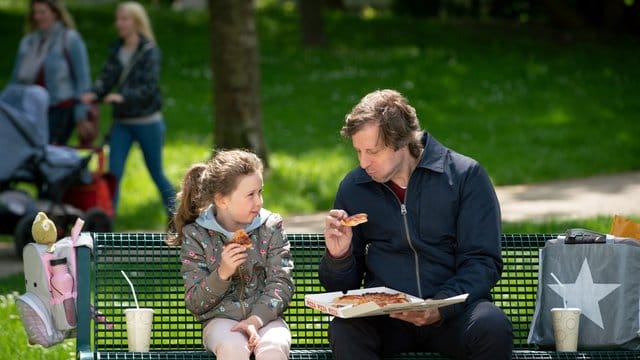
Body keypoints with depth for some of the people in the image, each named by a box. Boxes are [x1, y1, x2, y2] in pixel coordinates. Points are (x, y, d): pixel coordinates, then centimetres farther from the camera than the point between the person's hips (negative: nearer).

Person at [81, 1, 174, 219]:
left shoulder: (149, 52, -9)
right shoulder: (117, 50, 8)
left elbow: (149, 87, -18)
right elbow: (107, 79, -1)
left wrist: (123, 97, -33)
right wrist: (94, 94, -22)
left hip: (147, 122, -5)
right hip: (122, 122, 5)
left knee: (156, 173, 7)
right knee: (114, 173, -4)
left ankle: (175, 218, 23)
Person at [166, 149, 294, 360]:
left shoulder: (270, 227, 4)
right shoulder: (196, 236, 0)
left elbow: (281, 283, -2)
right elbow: (194, 303, -1)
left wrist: (257, 319, -19)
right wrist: (222, 273, -19)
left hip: (265, 316, 1)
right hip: (220, 319, -1)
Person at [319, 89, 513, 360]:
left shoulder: (465, 175, 0)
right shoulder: (353, 188, 8)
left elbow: (483, 262, -3)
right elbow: (340, 286, 15)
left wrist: (440, 307, -20)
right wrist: (339, 256, -9)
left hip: (453, 310, -1)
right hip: (383, 314, 2)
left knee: (492, 327, -34)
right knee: (344, 329, -31)